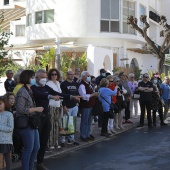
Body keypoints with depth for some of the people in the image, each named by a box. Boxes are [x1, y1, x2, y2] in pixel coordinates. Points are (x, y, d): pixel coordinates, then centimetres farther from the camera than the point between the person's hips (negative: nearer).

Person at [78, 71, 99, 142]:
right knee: (84, 122, 0)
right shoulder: (82, 85, -16)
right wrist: (93, 94, -22)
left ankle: (87, 134, 26)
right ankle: (83, 136, 10)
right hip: (85, 106, -9)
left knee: (89, 121, 16)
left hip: (90, 105, 9)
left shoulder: (88, 84, 14)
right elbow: (84, 96, -25)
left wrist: (95, 94, 8)